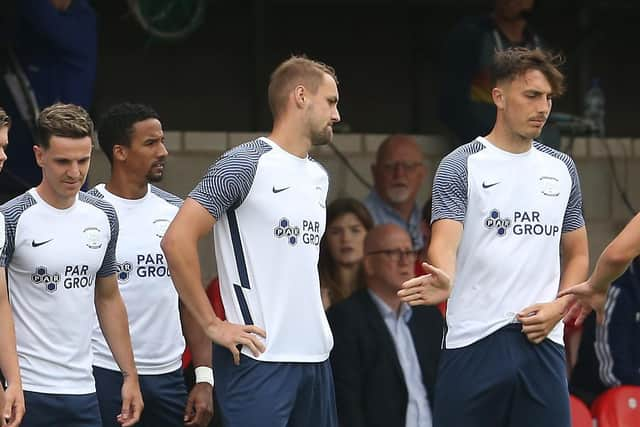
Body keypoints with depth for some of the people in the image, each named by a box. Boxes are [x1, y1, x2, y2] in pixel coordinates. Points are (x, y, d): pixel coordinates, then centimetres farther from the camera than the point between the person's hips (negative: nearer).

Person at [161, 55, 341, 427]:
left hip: (316, 355, 8)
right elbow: (178, 240, -14)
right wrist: (213, 325, -13)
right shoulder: (244, 164, -8)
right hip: (259, 356, -8)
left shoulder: (319, 177, 18)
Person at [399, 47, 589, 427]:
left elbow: (577, 255, 19)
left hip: (543, 341, 4)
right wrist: (444, 279, -37)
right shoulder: (460, 166, -2)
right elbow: (444, 239, -14)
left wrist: (558, 308, 1)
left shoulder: (562, 168, 13)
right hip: (475, 340, -4)